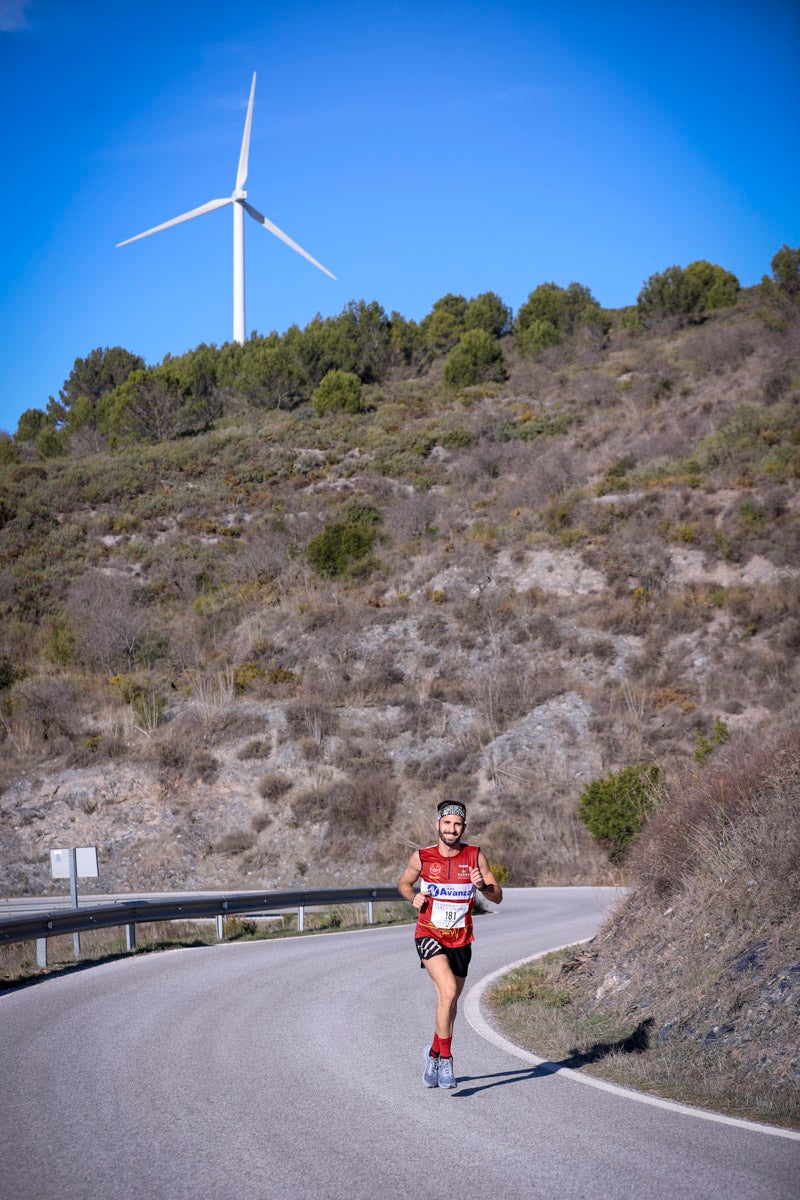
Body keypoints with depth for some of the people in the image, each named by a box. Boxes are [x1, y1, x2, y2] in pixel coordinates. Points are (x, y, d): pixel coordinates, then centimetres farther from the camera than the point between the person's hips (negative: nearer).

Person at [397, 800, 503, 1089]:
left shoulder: (475, 856, -4)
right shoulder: (421, 857, -5)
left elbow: (497, 897, -1)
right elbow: (403, 883, 13)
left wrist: (482, 885, -22)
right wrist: (413, 897, -8)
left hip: (460, 939, 3)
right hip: (429, 935, -3)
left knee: (449, 1000, 14)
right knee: (448, 991, -24)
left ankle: (434, 1052, 38)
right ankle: (445, 1059, -15)